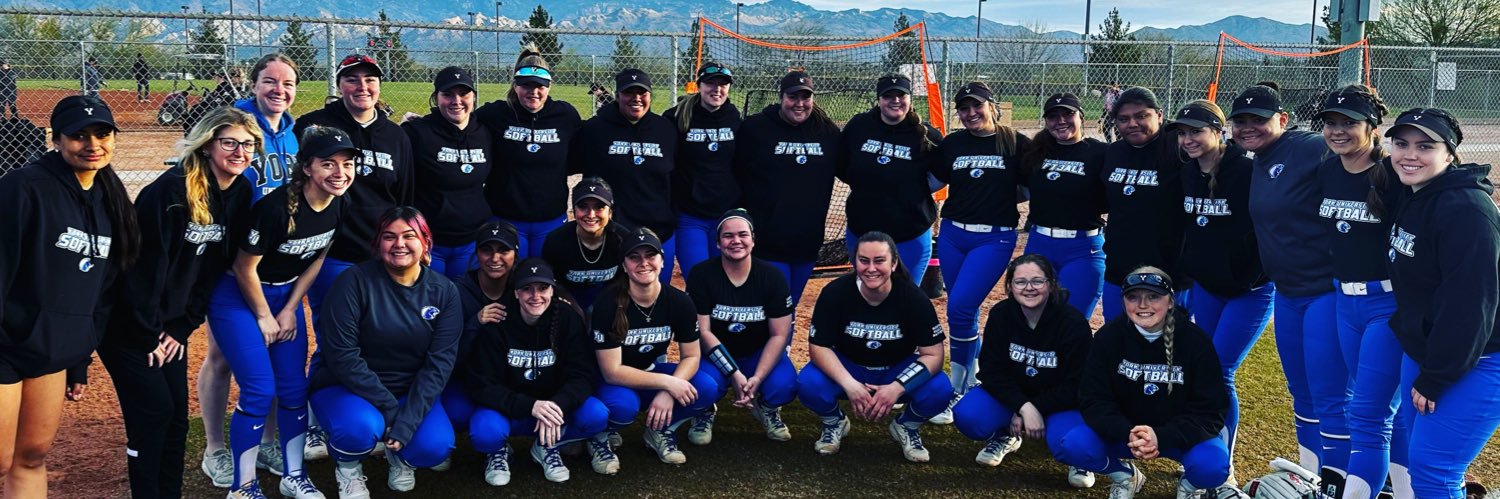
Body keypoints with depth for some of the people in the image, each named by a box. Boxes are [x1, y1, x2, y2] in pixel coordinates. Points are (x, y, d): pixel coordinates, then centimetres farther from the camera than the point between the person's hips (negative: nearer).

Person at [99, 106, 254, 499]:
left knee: (178, 413, 7)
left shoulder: (240, 194, 0)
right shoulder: (173, 190, -22)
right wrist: (149, 334, -17)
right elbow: (144, 263, -22)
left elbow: (214, 267, 4)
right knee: (154, 411, -6)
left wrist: (183, 327, 0)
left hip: (170, 323, 7)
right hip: (129, 321, -7)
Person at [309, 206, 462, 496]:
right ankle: (347, 466, 3)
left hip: (410, 390, 3)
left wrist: (406, 422, -22)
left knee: (435, 446, -24)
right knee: (362, 427, -35)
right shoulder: (356, 281, -15)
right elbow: (341, 355, -19)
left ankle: (399, 455, 15)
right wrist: (389, 409, -23)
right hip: (344, 385, -3)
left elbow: (439, 362, -11)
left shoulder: (444, 292, -5)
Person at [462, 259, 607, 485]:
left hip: (555, 406, 2)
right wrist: (529, 406, -32)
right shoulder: (497, 323, -15)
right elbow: (481, 385, -17)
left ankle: (546, 446, 3)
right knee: (485, 433, -34)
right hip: (508, 410, -2)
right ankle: (499, 450, 4)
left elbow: (582, 375, -14)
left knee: (597, 415, -26)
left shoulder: (568, 317, -11)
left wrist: (558, 405, -35)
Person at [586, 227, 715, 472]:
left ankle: (660, 431, 5)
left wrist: (668, 392, -25)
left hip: (651, 372, 4)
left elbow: (691, 356, -6)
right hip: (614, 382, -4)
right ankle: (600, 438, -3)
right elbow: (612, 372, -25)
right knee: (623, 405, -39)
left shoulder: (679, 302, -13)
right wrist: (667, 382, -29)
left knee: (706, 388, -22)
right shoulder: (609, 305, -25)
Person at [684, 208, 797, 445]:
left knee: (784, 387, -29)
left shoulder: (772, 277, -10)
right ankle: (705, 411, 7)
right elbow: (703, 331, -15)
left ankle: (766, 408, 11)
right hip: (716, 355, -1)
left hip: (760, 354, 1)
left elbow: (779, 334, -10)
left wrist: (758, 377, -24)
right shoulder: (701, 275, -13)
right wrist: (734, 374, -25)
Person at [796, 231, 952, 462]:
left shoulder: (914, 298, -20)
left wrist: (896, 388, -33)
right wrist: (848, 384, -33)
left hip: (898, 372, 0)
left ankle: (907, 427, 7)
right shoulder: (835, 293, -20)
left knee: (940, 390, -29)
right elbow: (818, 346, -18)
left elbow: (933, 354, -18)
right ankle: (834, 422, 6)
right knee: (808, 385, -31)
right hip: (846, 368, 0)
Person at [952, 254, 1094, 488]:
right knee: (967, 415, -25)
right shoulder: (1000, 315, -13)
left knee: (1066, 442, -35)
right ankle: (1004, 436, 10)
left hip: (1060, 401, -3)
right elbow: (991, 370, -13)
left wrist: (1036, 409, -23)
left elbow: (1075, 384, -18)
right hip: (1011, 395, 3)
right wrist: (1024, 407, -26)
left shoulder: (1073, 323, -21)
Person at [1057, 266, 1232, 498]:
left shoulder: (1195, 340, -17)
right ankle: (1125, 476, 8)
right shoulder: (1108, 336, -13)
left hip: (1180, 434, -2)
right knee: (1072, 446, -25)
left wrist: (1162, 437, -34)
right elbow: (1093, 400, -13)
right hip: (1123, 430, 2)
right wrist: (1127, 434, -33)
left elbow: (1210, 411, -17)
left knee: (1212, 466, -33)